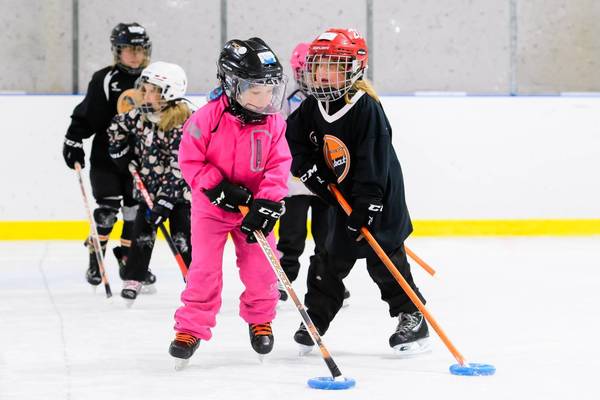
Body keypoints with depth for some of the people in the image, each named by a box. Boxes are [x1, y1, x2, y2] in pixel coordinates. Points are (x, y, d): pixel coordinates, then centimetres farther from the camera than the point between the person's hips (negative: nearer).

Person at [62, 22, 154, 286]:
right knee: (107, 208, -9)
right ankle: (95, 257, 6)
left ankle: (128, 260, 19)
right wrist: (73, 141, -12)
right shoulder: (104, 80, -7)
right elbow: (85, 116, -6)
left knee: (137, 210, 6)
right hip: (106, 155, -4)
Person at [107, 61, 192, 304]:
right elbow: (117, 128, 18)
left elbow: (178, 168, -23)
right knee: (142, 233, 4)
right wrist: (124, 157, 10)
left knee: (182, 236, -5)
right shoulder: (140, 116, -2)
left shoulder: (183, 125, -21)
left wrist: (165, 201, -25)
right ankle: (133, 279, 12)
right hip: (149, 188, 5)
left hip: (177, 191, -5)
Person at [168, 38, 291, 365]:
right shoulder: (208, 118, -18)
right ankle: (191, 326, 3)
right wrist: (219, 188, -21)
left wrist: (266, 205, -21)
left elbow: (278, 168, -9)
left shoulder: (273, 123, -9)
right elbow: (190, 160, -13)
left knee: (261, 266, 1)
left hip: (254, 205, 2)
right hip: (211, 205, -2)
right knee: (205, 266, -8)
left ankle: (260, 319, 26)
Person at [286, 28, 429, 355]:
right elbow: (293, 142, 8)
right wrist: (314, 174, -7)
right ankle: (315, 317, 18)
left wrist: (366, 206, -27)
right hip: (340, 194, 6)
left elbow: (374, 160, -24)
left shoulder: (366, 107, -21)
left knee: (385, 260, -2)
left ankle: (413, 319, 9)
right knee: (331, 257, 9)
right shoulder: (312, 108, -1)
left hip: (378, 196, -6)